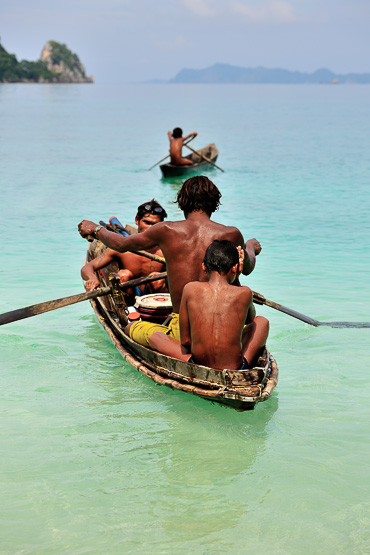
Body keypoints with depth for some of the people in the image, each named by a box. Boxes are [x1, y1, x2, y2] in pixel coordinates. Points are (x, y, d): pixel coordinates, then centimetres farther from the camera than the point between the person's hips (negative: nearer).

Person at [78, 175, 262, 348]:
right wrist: (251, 247, 43)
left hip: (181, 335, -1)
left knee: (130, 328, 25)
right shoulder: (231, 234, -5)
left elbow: (121, 244, 13)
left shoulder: (167, 231, -5)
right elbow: (247, 268, 18)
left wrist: (95, 228, 34)